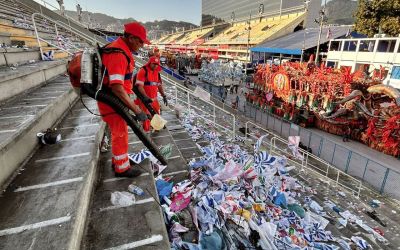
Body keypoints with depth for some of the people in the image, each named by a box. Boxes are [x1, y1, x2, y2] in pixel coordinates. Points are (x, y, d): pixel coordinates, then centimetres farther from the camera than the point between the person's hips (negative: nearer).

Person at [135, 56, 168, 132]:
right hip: (144, 99, -7)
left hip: (154, 98, 7)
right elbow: (140, 86, -20)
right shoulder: (143, 71, -13)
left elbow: (159, 85, 16)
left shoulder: (157, 72, 10)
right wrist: (146, 97, -28)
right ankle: (146, 132, 12)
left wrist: (164, 96, 8)